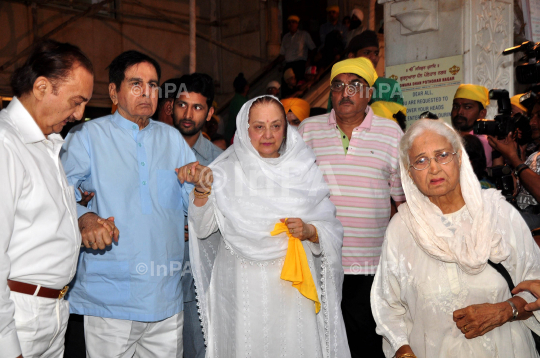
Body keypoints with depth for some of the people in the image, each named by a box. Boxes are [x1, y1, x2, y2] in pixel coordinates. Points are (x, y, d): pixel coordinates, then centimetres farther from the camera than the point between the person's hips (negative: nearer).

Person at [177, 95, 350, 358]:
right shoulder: (226, 170, 4)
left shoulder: (304, 169, 6)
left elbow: (332, 229, 6)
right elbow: (203, 229, -1)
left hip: (294, 285, 1)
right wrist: (202, 189, -14)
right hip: (242, 289, 0)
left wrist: (309, 231, -13)